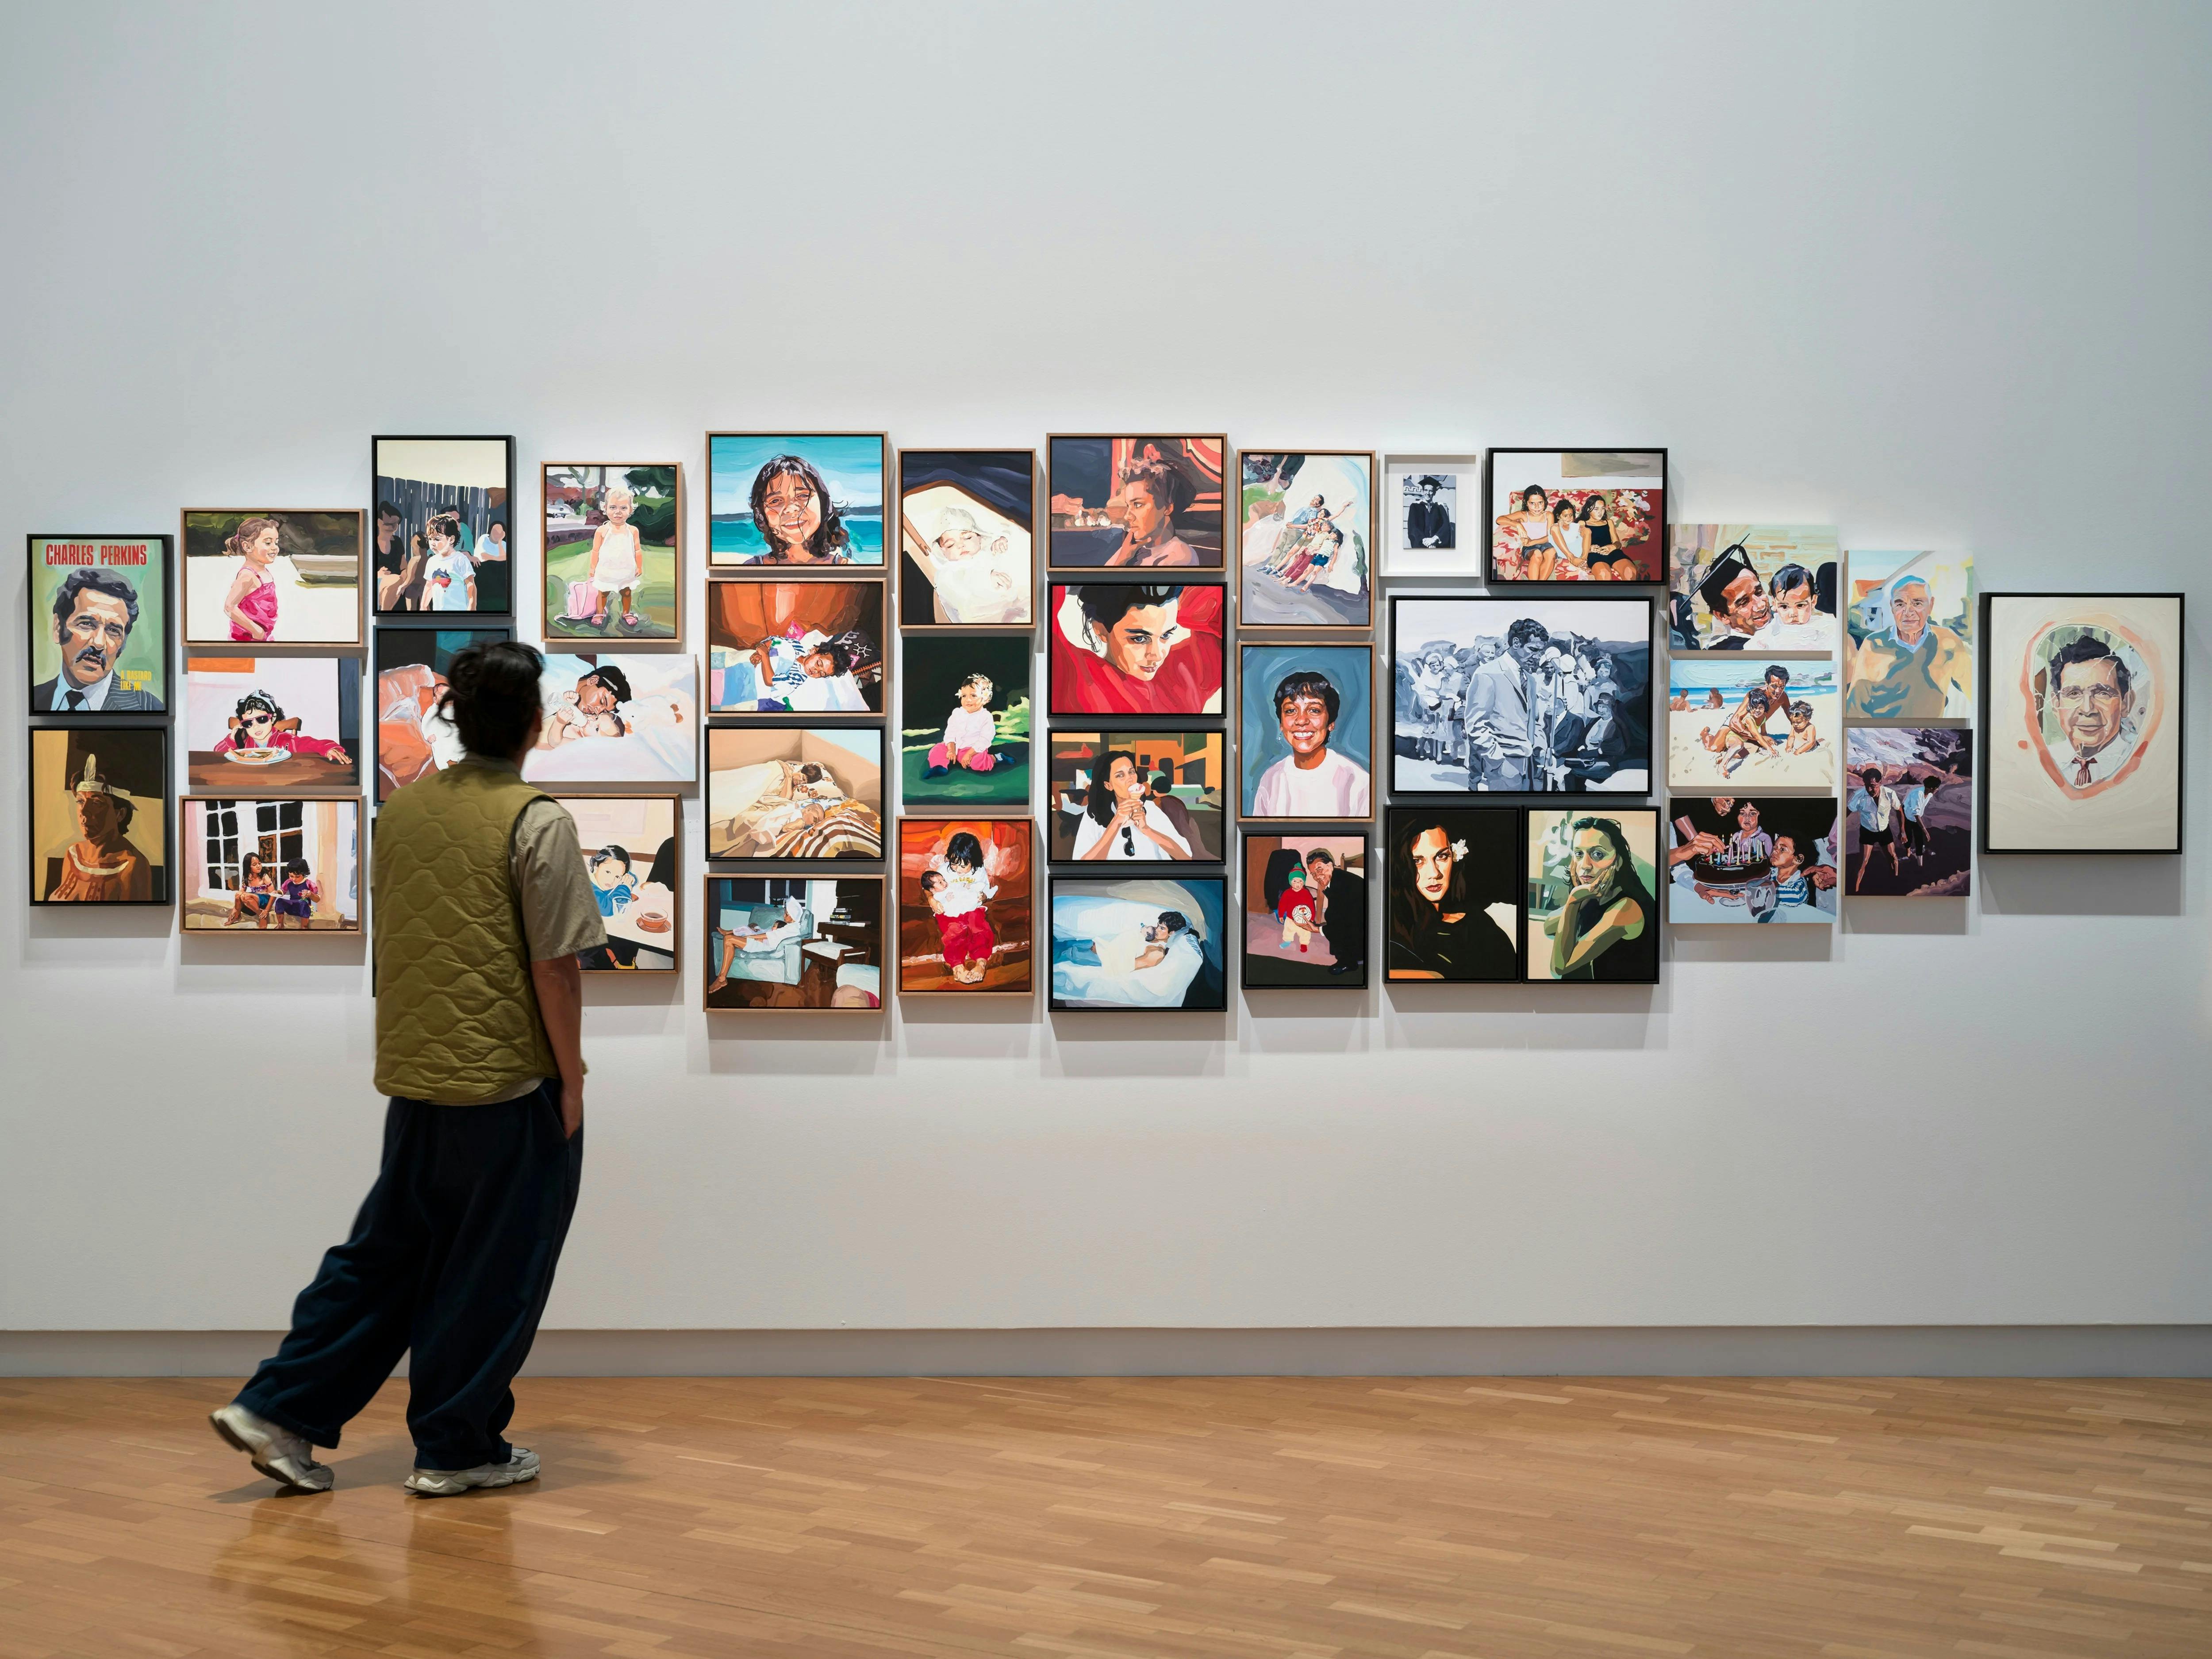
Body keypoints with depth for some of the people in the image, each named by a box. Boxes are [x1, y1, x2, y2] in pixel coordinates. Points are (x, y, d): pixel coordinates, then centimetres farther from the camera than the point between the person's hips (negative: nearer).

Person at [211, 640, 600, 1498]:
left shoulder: (401, 808, 5)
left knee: (386, 1251, 18)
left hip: (414, 1074, 6)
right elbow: (555, 968, -14)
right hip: (511, 1081, -6)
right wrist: (571, 1081, -5)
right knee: (492, 1269, 7)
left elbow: (386, 937, 14)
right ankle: (456, 1448, 17)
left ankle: (278, 1410, 17)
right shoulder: (538, 822, -14)